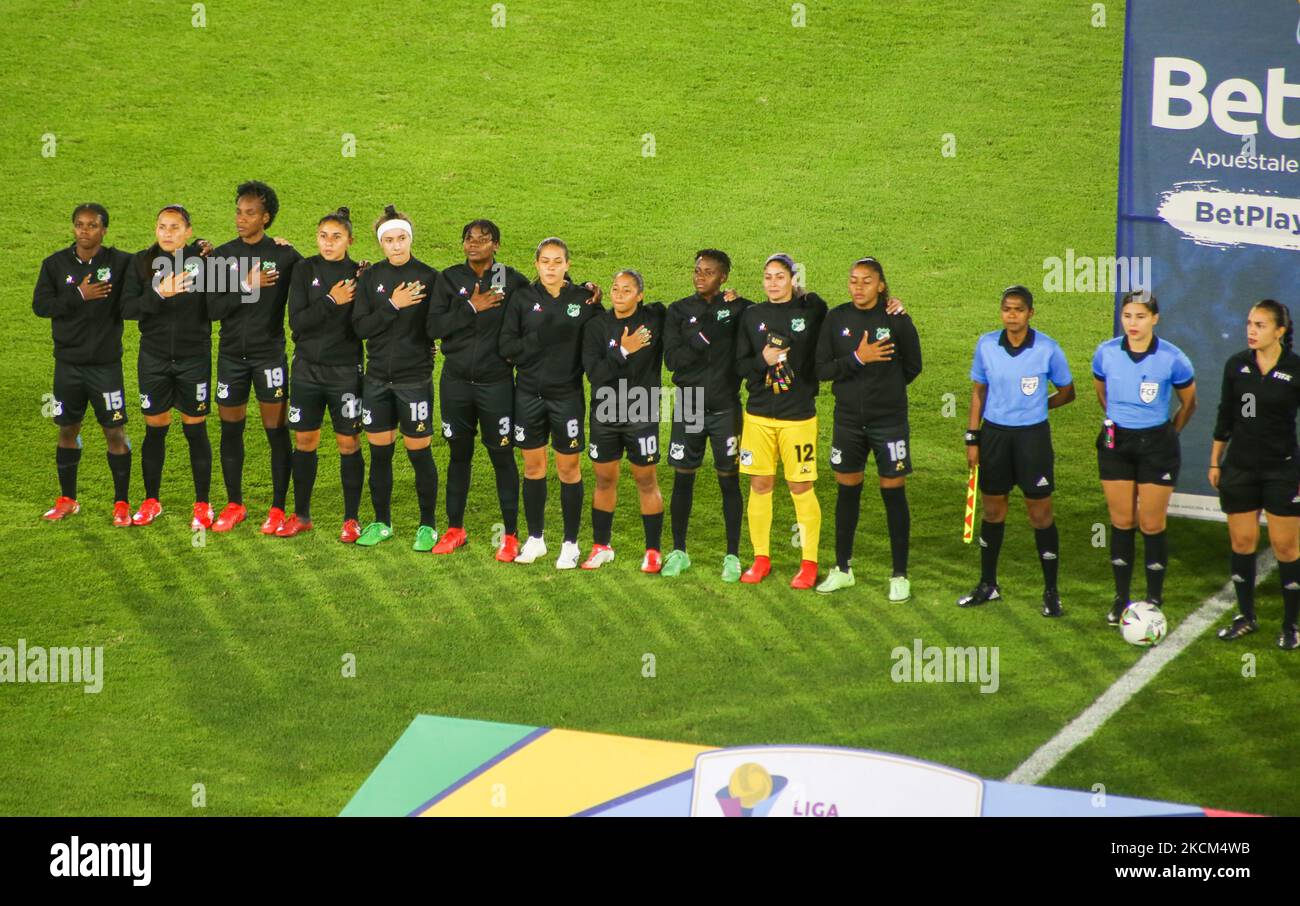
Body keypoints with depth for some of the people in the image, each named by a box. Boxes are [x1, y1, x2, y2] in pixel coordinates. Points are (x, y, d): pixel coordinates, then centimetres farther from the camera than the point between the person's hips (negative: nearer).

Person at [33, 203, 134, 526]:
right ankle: (67, 500, 26)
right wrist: (78, 295, -17)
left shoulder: (120, 262, -5)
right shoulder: (56, 264, 0)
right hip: (68, 363, 2)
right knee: (67, 429, 12)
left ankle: (122, 503, 12)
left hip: (106, 363, -2)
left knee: (115, 431, 0)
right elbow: (40, 305, -5)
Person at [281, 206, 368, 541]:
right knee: (304, 441, 8)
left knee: (348, 443, 3)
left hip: (345, 370, -1)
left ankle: (351, 518, 13)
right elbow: (296, 322, -10)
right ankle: (301, 515, 21)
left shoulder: (359, 274, -1)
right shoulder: (305, 270, 0)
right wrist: (331, 301, -17)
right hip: (307, 368, 1)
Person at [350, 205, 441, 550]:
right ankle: (381, 523, 23)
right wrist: (393, 305, -15)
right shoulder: (370, 278, 4)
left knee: (419, 453, 2)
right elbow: (360, 327, -6)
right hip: (377, 379, 3)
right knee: (379, 453, 10)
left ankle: (427, 526, 15)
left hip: (415, 379, -3)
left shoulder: (429, 277, -5)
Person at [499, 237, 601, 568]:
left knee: (568, 468, 4)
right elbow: (507, 347, -6)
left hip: (567, 394, -1)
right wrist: (541, 339, -18)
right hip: (529, 393, 1)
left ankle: (570, 543, 14)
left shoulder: (583, 299, -1)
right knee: (533, 466, 9)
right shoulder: (523, 298, 0)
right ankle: (535, 538, 22)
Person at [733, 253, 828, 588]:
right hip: (759, 414, 3)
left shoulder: (812, 309, -3)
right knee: (759, 485, 7)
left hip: (798, 414, -3)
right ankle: (761, 558, 19)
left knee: (801, 488, 1)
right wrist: (762, 360, -13)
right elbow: (739, 365, 5)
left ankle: (809, 563, 11)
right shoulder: (751, 316, 5)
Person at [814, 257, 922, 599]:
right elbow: (820, 368, -6)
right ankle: (842, 569, 24)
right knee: (847, 492, 12)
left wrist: (885, 391, 3)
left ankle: (899, 575, 10)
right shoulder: (837, 319, -1)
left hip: (889, 420, -2)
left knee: (893, 494, 2)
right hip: (848, 420, 2)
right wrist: (857, 359, -17)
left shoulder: (896, 320, -7)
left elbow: (912, 367, 2)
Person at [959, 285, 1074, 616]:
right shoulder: (986, 344, -2)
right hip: (994, 433, 3)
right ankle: (988, 585, 25)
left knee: (1040, 513, -1)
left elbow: (1067, 392, 5)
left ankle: (1051, 591, 10)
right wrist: (972, 438, 5)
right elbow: (978, 391, 7)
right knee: (992, 510, 11)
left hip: (1033, 435, -3)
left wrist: (1037, 406, -2)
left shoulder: (1047, 349, -9)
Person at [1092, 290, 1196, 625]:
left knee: (1152, 525, 0)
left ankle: (1154, 600, 11)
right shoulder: (1106, 353, -4)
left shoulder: (1172, 358, -12)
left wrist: (1169, 433, 10)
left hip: (1156, 446, -2)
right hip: (1115, 443, 2)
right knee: (1121, 523, 6)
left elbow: (1189, 403, 4)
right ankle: (1121, 598, 16)